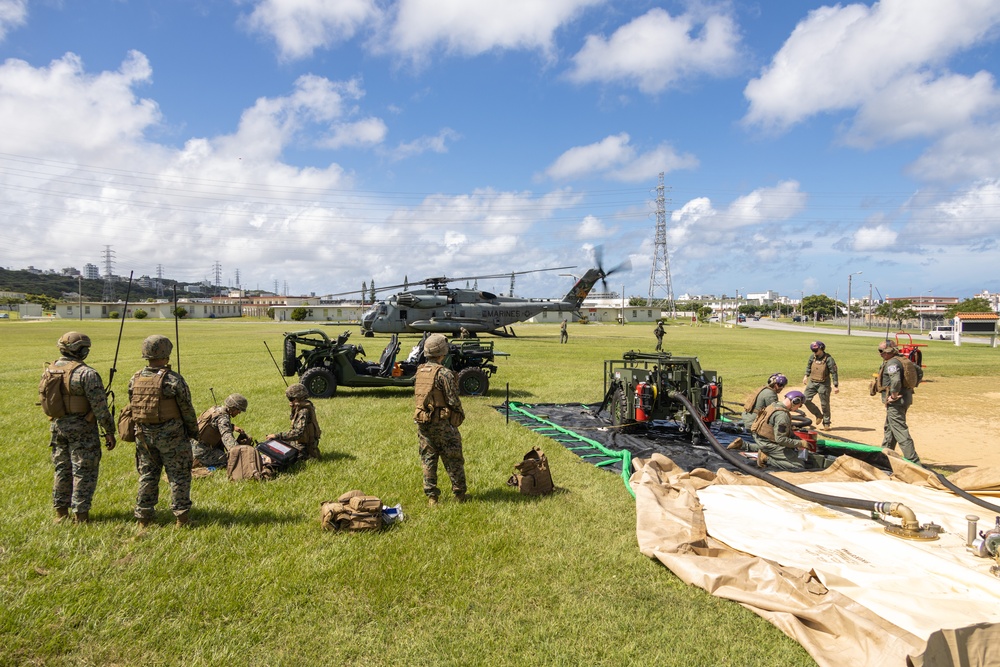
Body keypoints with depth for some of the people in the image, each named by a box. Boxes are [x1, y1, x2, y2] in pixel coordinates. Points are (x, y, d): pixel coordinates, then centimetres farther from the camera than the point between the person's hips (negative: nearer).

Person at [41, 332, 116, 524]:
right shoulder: (86, 373, -18)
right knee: (84, 471, 3)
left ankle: (61, 512, 26)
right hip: (82, 428, -7)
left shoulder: (49, 370, 4)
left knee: (62, 470, 17)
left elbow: (45, 400, 13)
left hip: (57, 426, 7)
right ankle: (80, 515, 7)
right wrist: (109, 431, -11)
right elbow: (100, 407, -18)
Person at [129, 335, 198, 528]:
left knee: (147, 475, 16)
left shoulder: (134, 380, 1)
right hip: (170, 435, -5)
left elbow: (132, 407, 10)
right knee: (179, 475, 5)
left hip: (143, 434, 5)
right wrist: (193, 431, 3)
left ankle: (143, 517, 21)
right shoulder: (173, 379, -16)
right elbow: (187, 409, -11)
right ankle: (181, 516, 8)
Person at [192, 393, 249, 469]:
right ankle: (200, 462, -6)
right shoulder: (223, 417, -20)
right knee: (231, 461, -10)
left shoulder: (216, 408, 7)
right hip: (200, 450, -9)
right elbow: (228, 438, -34)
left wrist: (233, 427, 17)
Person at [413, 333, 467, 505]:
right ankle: (460, 494, 17)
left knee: (428, 459, 12)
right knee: (453, 459, 7)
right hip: (442, 423, -6)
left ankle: (431, 496, 15)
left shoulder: (419, 371, 6)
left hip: (422, 421, 6)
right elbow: (453, 400, -15)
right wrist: (460, 414, 1)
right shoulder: (444, 373, -17)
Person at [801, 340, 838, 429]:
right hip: (812, 382, 5)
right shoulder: (812, 357, 2)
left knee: (824, 404, 2)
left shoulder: (828, 359, -13)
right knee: (806, 399, -4)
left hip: (823, 384, -5)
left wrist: (836, 386, -15)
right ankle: (818, 415, 16)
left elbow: (834, 373, -13)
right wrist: (806, 376, 17)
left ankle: (826, 423, 19)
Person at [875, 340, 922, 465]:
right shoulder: (903, 361, 14)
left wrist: (893, 395, -21)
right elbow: (919, 371, 25)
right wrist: (910, 385, 21)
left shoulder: (892, 363, -17)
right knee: (889, 428, 21)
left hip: (895, 401, -11)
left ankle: (913, 460, -12)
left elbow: (896, 381, -33)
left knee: (900, 431, -10)